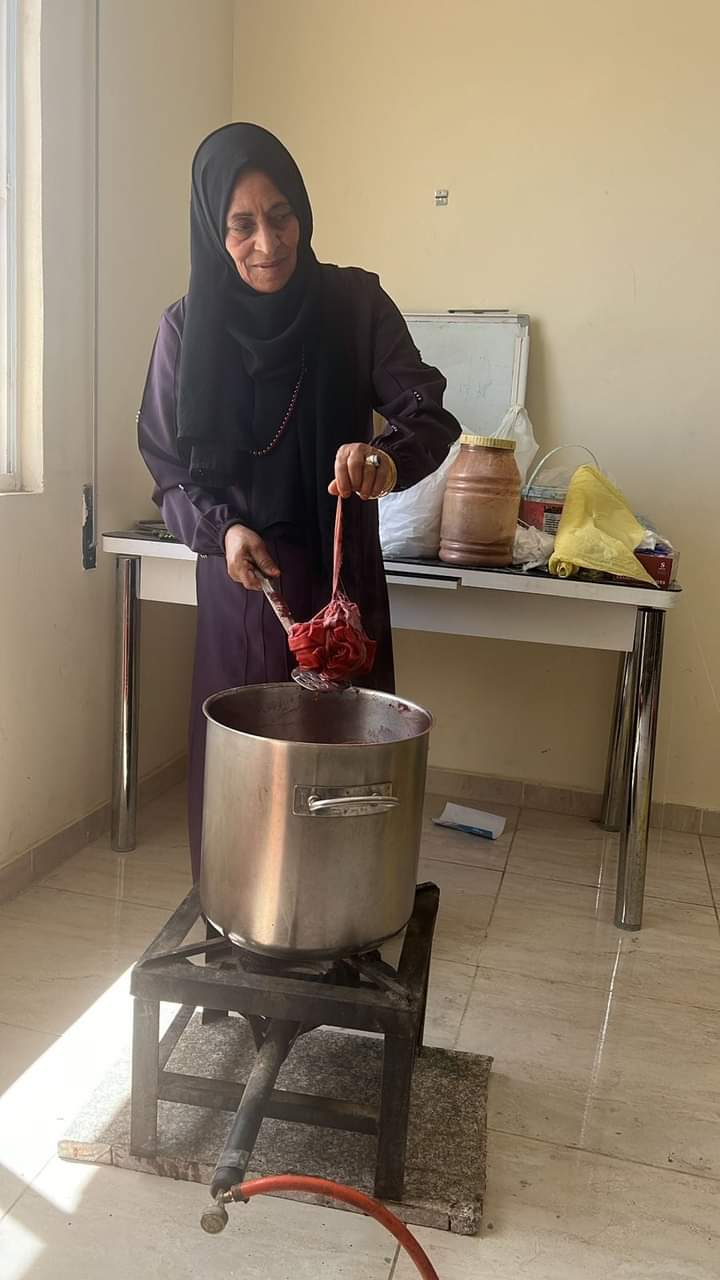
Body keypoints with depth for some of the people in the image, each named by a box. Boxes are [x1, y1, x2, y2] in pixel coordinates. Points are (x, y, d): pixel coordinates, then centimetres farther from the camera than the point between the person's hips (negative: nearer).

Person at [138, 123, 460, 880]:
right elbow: (166, 464, 3)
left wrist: (389, 456, -32)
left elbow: (426, 411, -9)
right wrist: (220, 530, -16)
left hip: (342, 569, 0)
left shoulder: (354, 304, -4)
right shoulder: (187, 328, -2)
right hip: (238, 577, 1)